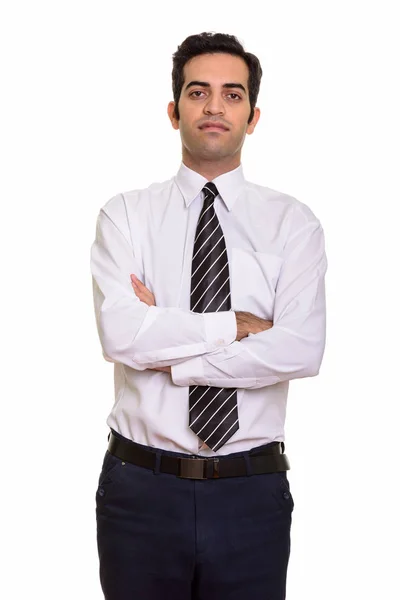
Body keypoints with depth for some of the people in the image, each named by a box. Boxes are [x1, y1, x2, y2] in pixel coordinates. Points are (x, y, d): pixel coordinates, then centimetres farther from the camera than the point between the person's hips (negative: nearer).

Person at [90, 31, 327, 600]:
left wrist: (167, 352, -13)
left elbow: (302, 351, -14)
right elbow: (120, 334, -15)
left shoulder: (292, 222, 1)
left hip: (252, 492, 1)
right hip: (142, 487, 0)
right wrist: (236, 325, -12)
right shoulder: (125, 215, 1)